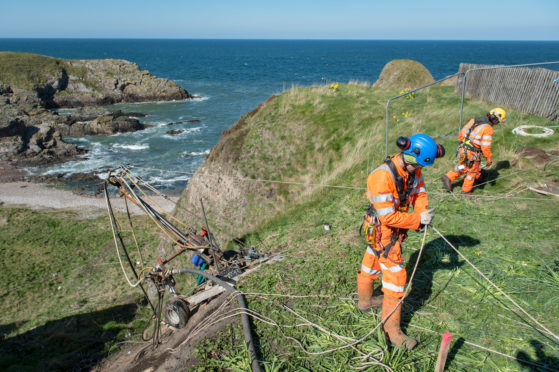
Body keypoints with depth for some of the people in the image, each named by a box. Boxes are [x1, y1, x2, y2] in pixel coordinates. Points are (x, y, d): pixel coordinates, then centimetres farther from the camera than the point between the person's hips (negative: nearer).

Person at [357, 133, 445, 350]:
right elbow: (388, 217, -33)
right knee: (395, 275, -5)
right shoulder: (382, 177, -36)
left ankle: (365, 300, 50)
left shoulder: (412, 169, -10)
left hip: (393, 227, 9)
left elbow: (419, 191, 4)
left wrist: (423, 211, -16)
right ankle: (392, 330, 8)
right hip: (382, 229, -9)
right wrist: (418, 219, -26)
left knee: (372, 263, 27)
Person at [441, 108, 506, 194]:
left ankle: (448, 178, 14)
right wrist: (489, 159, -5)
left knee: (463, 168, 27)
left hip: (462, 149, 6)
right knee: (473, 172, 17)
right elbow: (485, 147, -18)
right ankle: (466, 191, 30)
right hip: (471, 154, -6)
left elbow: (461, 133, 11)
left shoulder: (474, 120, 4)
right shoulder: (488, 129, -16)